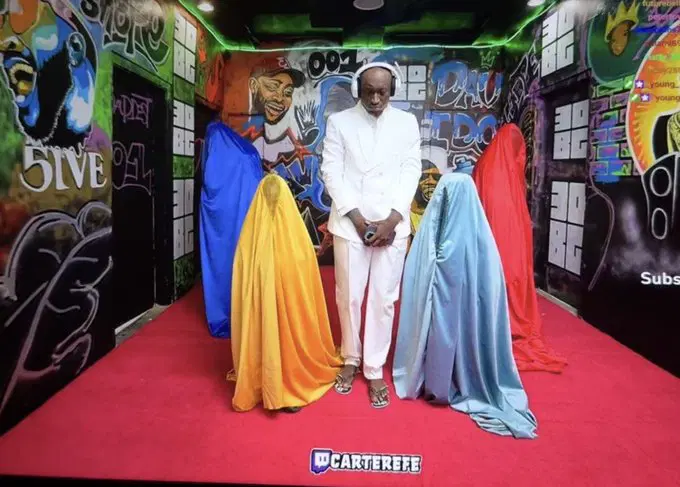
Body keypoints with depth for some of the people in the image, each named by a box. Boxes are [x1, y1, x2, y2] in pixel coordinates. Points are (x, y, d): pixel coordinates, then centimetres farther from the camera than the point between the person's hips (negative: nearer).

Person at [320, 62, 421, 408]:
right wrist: (357, 219, -10)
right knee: (348, 296, 6)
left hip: (392, 225, 1)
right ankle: (351, 359, 28)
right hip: (349, 223, 0)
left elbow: (411, 171, 2)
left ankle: (375, 370, 17)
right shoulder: (339, 122, 3)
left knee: (383, 299, 4)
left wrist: (392, 219, -10)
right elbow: (331, 172, -2)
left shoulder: (407, 122, 6)